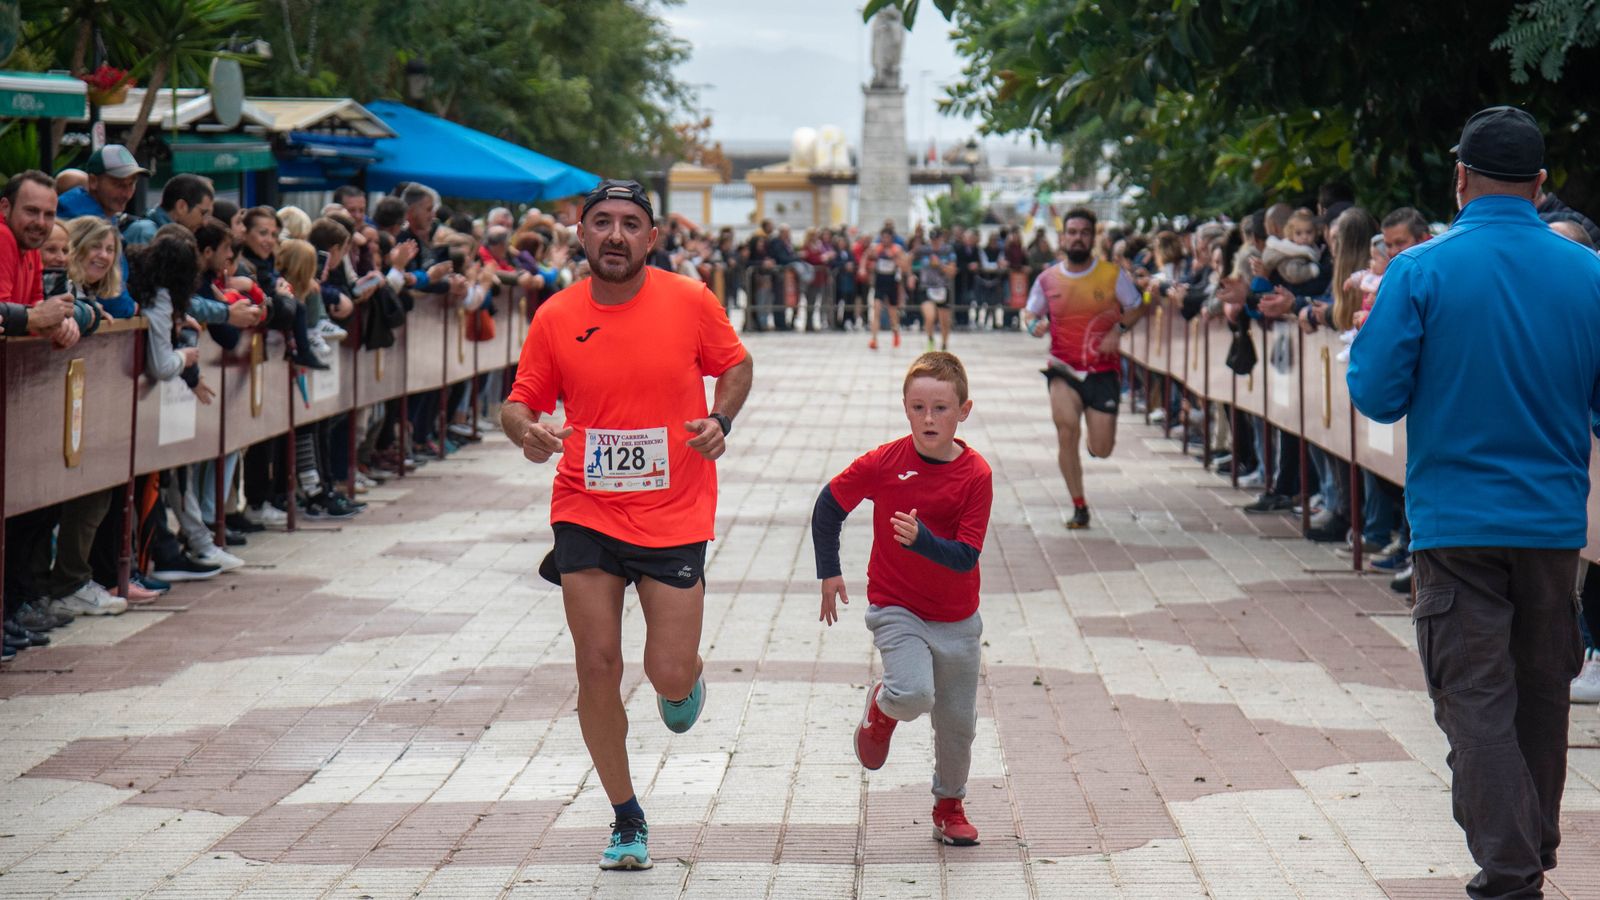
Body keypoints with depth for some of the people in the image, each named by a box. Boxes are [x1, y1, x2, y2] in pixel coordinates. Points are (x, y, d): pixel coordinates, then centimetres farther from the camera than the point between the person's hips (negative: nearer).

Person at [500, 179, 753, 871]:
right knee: (597, 666, -3)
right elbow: (520, 403, 6)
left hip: (674, 519, -1)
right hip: (586, 515, 1)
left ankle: (686, 679, 37)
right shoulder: (555, 318, -2)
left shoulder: (691, 301, -5)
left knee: (670, 677, -5)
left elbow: (736, 365, 11)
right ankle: (627, 821, 15)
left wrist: (720, 421, -8)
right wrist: (527, 432, -17)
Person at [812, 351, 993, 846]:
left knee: (957, 722, 10)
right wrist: (829, 573, 6)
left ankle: (949, 808, 33)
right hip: (896, 609, -2)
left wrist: (921, 539, -33)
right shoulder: (883, 463, -11)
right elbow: (828, 506, 4)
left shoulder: (976, 475, -11)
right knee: (914, 695, -25)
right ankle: (882, 706, 11)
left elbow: (966, 557, -16)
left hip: (957, 620, 2)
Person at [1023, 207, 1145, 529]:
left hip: (1103, 371, 0)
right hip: (1064, 369, 0)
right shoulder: (1048, 279, 2)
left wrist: (1118, 329, -12)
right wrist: (1034, 325, -10)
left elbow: (1136, 308, 7)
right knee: (1066, 425, -24)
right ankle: (1079, 506, -9)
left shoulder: (1112, 275, -2)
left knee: (1101, 450, -3)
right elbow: (1030, 313, 14)